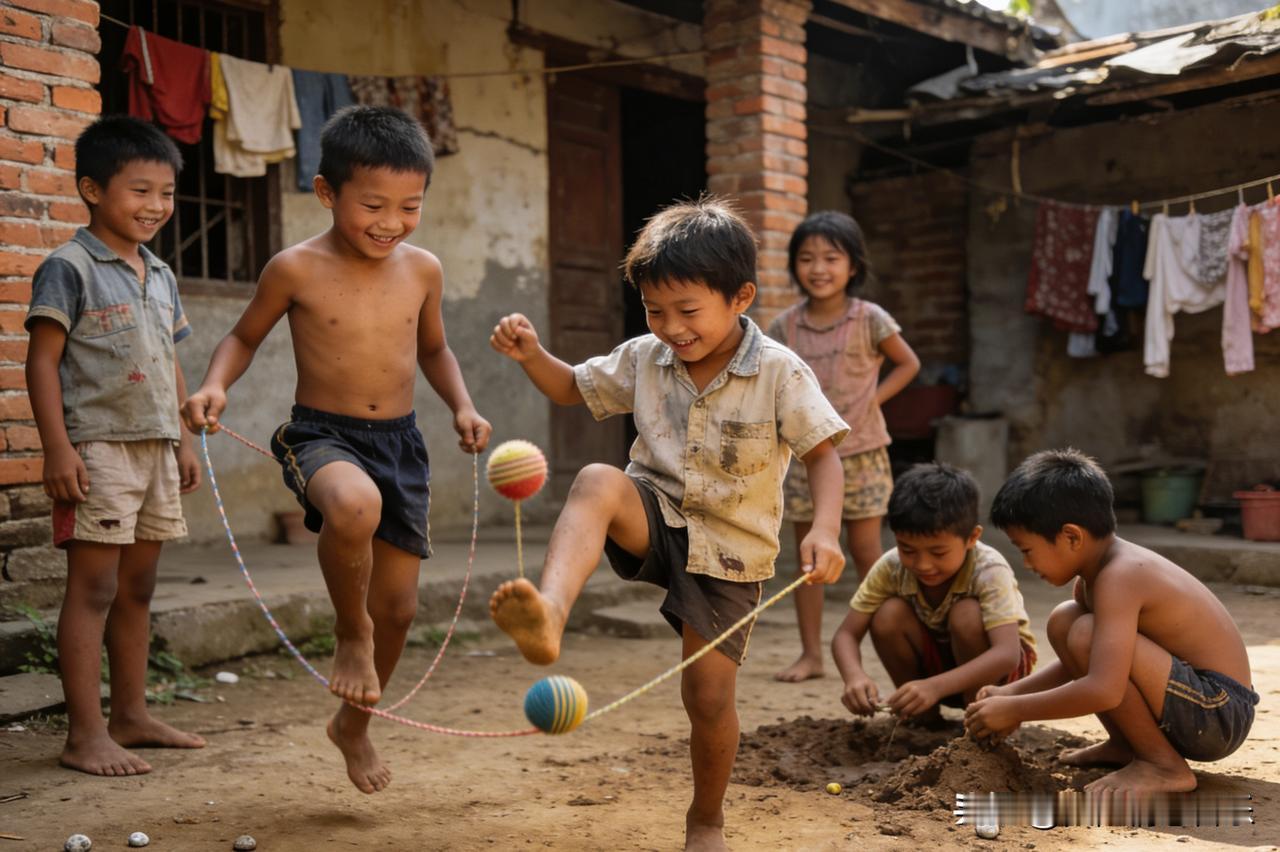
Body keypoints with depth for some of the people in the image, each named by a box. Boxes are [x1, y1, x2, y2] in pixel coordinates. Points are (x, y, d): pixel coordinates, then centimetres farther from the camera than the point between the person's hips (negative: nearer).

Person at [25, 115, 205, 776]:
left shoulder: (161, 276, 15)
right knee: (93, 590, -4)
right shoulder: (70, 268, -7)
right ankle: (85, 734, 2)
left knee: (137, 589, 13)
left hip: (156, 449, 7)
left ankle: (131, 715, 23)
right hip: (98, 448, -7)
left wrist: (183, 442, 17)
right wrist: (57, 448, -17)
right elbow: (43, 360, -10)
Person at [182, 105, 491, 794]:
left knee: (398, 605, 8)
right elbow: (245, 336, 7)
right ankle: (350, 633, -9)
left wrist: (462, 406, 2)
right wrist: (215, 385, -12)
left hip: (400, 441, 4)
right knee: (355, 505, -40)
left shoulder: (422, 270, 2)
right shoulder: (296, 269, -8)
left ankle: (353, 722, 37)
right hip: (322, 435, -4)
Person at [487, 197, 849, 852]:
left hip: (729, 550, -2)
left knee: (709, 698, -2)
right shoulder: (643, 359, 0)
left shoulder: (780, 374, -12)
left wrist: (825, 530, -28)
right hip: (654, 518, 2)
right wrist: (531, 356, -6)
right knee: (596, 481, -33)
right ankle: (549, 616, -55)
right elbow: (574, 389, 14)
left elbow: (822, 454, -11)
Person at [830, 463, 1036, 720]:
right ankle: (925, 715, -6)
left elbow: (1008, 654, -42)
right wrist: (854, 676, -43)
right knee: (888, 615, -25)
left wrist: (935, 686, -56)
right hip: (935, 661, 4)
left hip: (994, 666, -3)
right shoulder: (891, 567, -20)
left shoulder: (989, 571, -30)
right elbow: (846, 635, -19)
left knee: (966, 614, -33)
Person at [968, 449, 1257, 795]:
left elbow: (1103, 690, -35)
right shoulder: (1093, 572, 5)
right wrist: (1012, 692, 6)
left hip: (1218, 714, -10)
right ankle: (1124, 745, 11)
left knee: (1086, 635, -27)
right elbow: (1085, 663, 19)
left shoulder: (1118, 577, -25)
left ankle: (1165, 766, -11)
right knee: (1064, 621, 6)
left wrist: (1015, 710, -23)